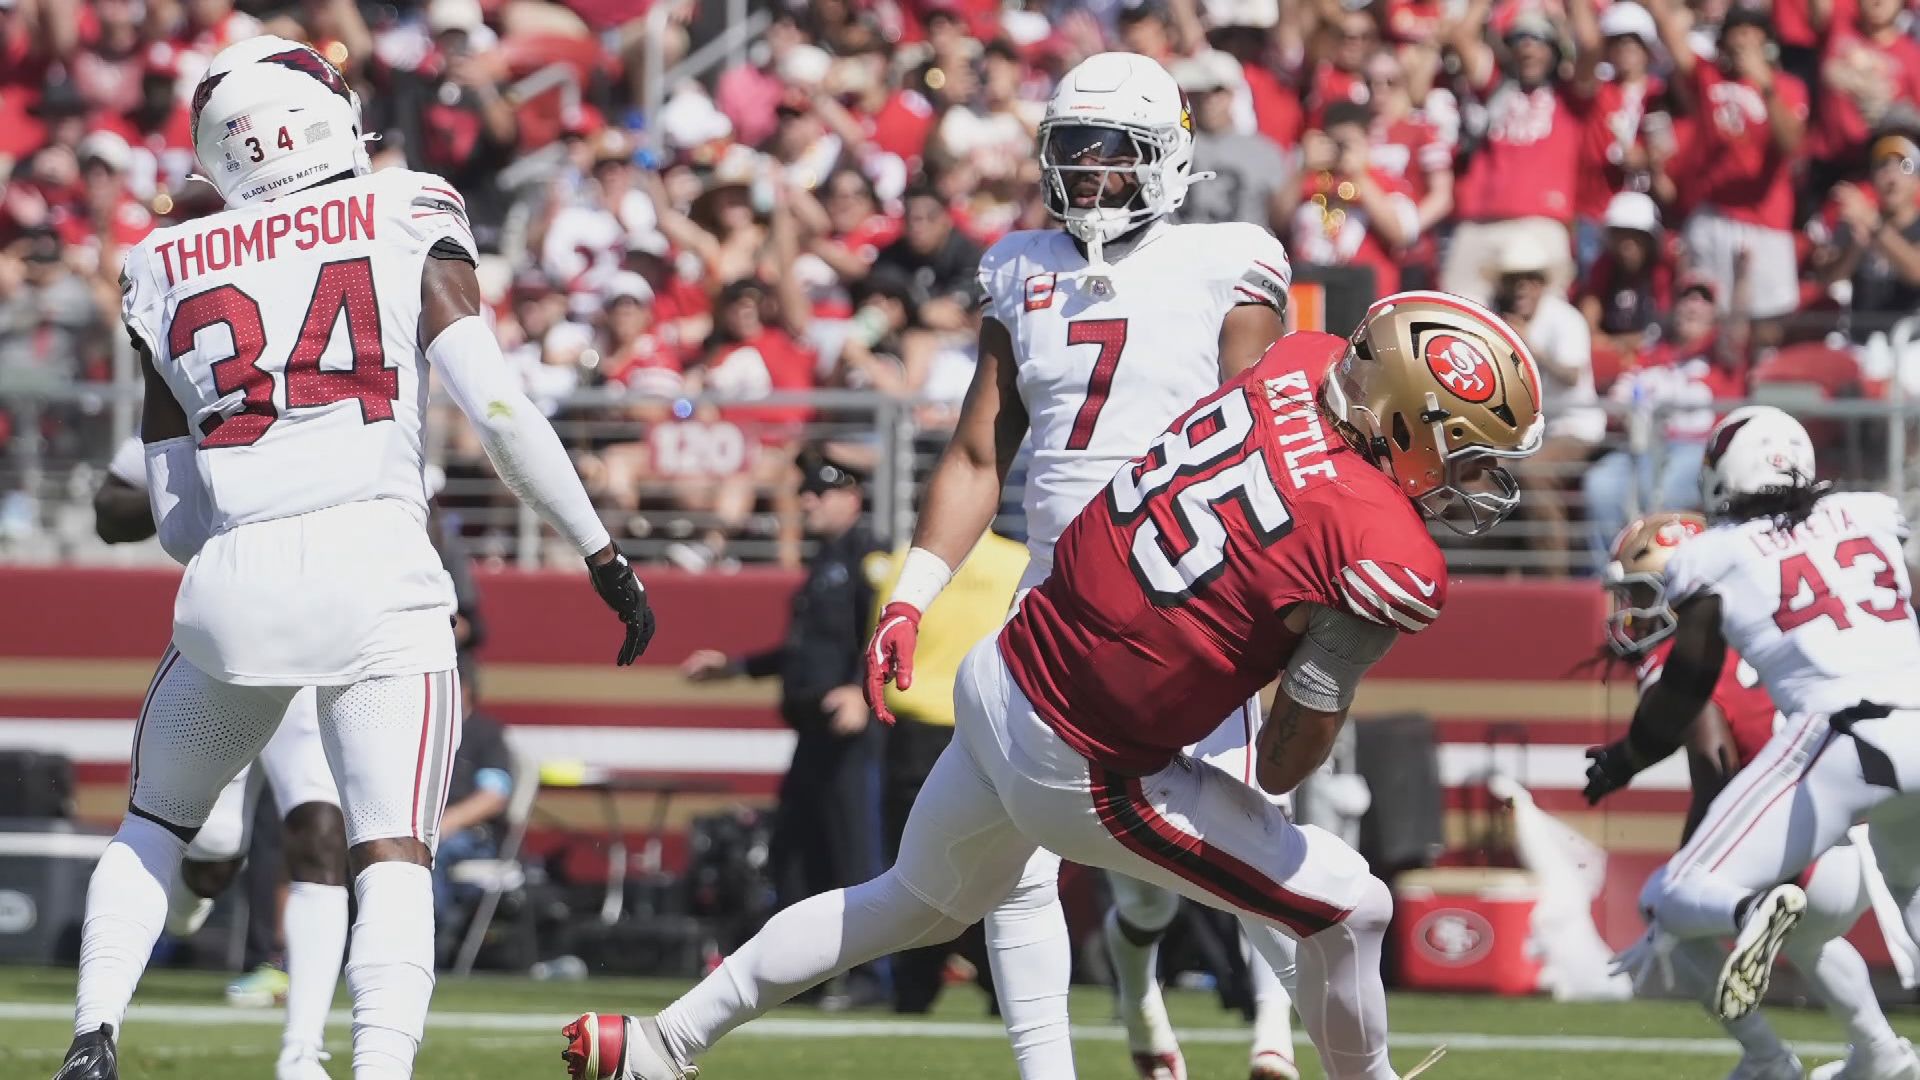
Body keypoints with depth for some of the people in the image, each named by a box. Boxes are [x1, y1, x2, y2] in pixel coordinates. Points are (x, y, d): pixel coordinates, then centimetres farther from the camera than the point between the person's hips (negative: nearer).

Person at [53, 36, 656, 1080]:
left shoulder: (167, 269, 15)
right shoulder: (408, 222, 8)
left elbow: (175, 515, 15)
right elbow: (498, 408, 0)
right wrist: (603, 554, 6)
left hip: (232, 578, 2)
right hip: (376, 565, -2)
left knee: (153, 825, 24)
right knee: (393, 856, -2)